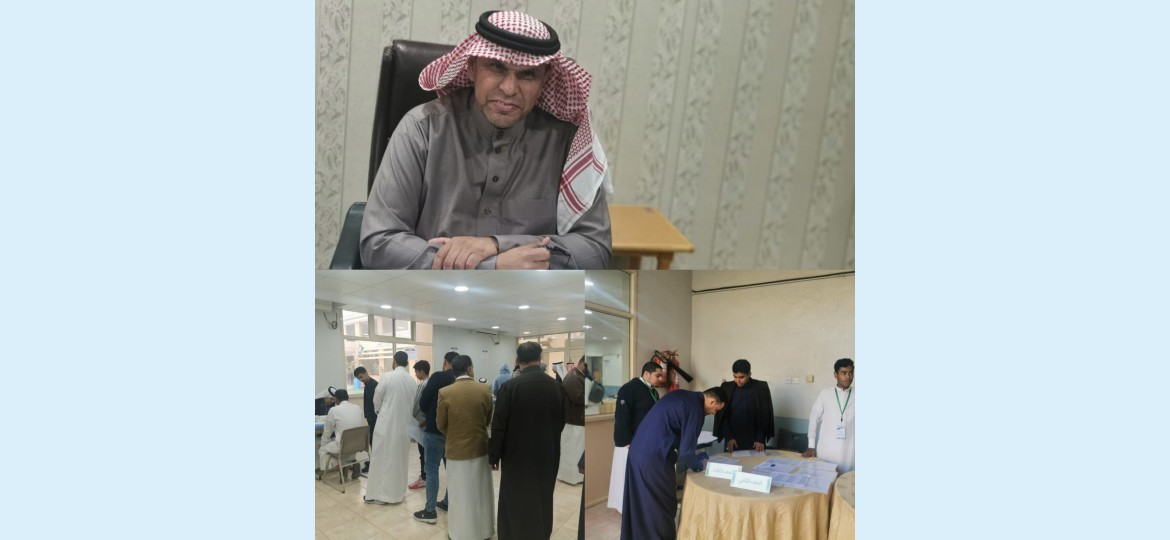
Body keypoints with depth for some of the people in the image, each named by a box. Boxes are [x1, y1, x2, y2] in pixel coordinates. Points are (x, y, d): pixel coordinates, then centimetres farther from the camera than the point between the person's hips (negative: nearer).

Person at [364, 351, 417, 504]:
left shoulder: (388, 377, -12)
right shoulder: (412, 380, 0)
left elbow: (377, 399, -2)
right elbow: (412, 402, 4)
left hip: (387, 423, -4)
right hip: (405, 423, 4)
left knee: (383, 457, 2)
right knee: (400, 457, 13)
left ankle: (380, 493, 4)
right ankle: (398, 492, 18)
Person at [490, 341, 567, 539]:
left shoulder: (510, 386, -16)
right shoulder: (556, 386, -5)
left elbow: (499, 425, -13)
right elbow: (561, 422, 5)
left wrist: (494, 455, -2)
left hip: (518, 455, -4)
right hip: (547, 456, 4)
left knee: (516, 505, 9)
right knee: (542, 503, 18)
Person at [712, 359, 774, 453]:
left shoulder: (761, 388, -4)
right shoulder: (726, 388, 0)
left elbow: (765, 415, -2)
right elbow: (722, 415, 2)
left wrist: (760, 439, -9)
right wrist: (728, 437, -7)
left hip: (754, 439, -1)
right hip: (733, 439, 1)